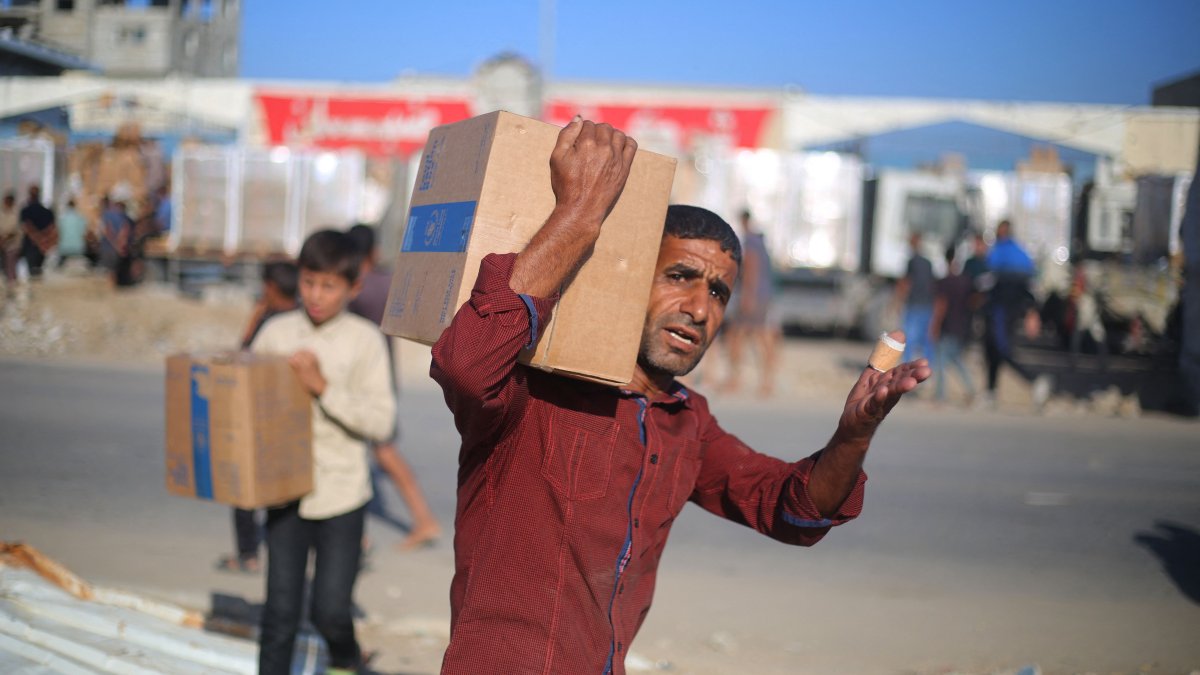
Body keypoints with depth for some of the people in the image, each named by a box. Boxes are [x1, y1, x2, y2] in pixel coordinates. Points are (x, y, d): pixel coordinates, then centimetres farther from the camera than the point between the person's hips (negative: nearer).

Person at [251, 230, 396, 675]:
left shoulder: (365, 341, -7)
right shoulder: (276, 332, 1)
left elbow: (381, 421, -13)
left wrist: (323, 387, -22)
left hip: (341, 496, -2)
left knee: (330, 611, 4)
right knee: (280, 613, 4)